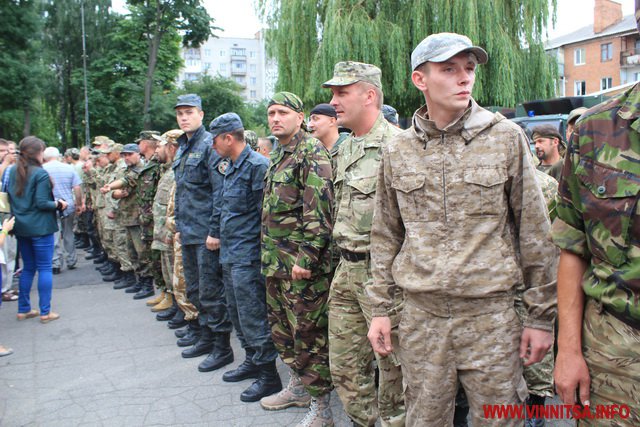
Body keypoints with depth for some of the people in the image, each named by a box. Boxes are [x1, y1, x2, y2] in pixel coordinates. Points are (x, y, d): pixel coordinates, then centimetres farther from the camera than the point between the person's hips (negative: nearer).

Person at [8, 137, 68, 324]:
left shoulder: (13, 171, 6)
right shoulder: (40, 173, -15)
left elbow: (10, 198, 12)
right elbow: (41, 203, -19)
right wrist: (58, 204, -4)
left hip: (21, 227, 7)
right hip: (40, 226, -7)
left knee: (28, 268, 17)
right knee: (45, 268, 1)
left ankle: (23, 309, 21)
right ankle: (45, 312, 5)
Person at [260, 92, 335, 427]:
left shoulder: (311, 152, -12)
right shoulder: (278, 154, 17)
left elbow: (319, 210, -20)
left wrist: (306, 258, -23)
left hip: (303, 264, -9)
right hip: (276, 262, 9)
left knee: (309, 334, -1)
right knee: (282, 329, 19)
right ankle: (298, 386, 37)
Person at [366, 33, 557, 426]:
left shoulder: (506, 137, -3)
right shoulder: (397, 150, 4)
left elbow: (535, 233, 0)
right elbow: (386, 236, 11)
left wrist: (542, 316, -1)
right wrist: (381, 309, 8)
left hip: (491, 315, -2)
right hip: (421, 317, 2)